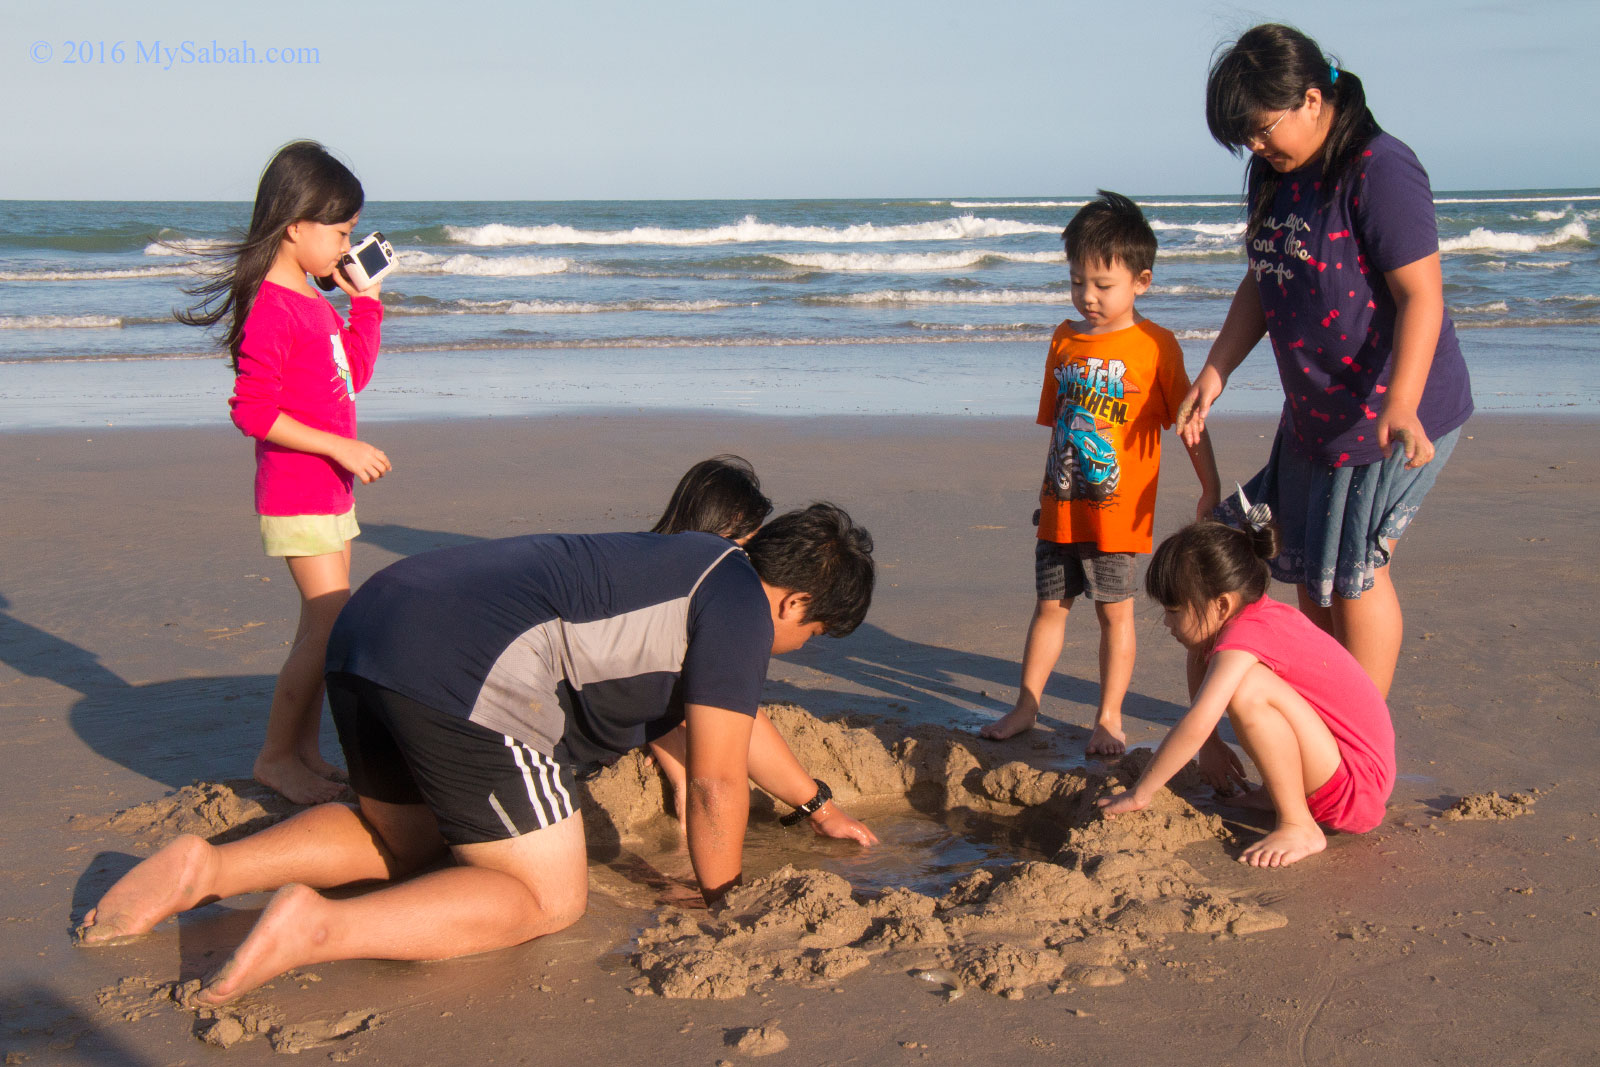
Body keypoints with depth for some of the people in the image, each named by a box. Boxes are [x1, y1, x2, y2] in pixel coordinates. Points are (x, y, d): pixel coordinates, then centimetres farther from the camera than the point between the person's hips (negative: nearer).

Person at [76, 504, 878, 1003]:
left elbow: (734, 715, 43)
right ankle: (318, 927, -15)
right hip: (468, 675, -10)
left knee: (399, 839, 31)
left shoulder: (700, 567, 29)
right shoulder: (742, 607, 1)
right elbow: (716, 781, 0)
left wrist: (815, 803, 53)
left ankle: (208, 867, 11)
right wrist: (721, 905, 15)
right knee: (548, 897, 3)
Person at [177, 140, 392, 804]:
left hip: (328, 492, 10)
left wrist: (366, 300, 18)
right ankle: (275, 756, 2)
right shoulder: (270, 309, -17)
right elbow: (253, 411, -23)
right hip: (295, 496, -10)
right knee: (331, 626, -10)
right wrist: (341, 446, -23)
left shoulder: (312, 302, 13)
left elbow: (356, 373, 26)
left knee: (325, 626, 13)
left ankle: (306, 751, 22)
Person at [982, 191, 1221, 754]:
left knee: (1115, 612, 6)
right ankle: (1026, 707, 22)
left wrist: (1210, 491, -5)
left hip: (1116, 512, -4)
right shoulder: (1064, 339, 8)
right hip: (1060, 509, 5)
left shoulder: (1155, 345, -7)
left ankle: (1109, 718, 16)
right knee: (1050, 606, 12)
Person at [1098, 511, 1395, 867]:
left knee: (1248, 689, -32)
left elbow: (1197, 724, -32)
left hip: (1357, 789, -10)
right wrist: (1210, 746, 7)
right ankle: (1283, 793, 16)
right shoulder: (1261, 613, 4)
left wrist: (1138, 795, -24)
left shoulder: (1243, 635, -23)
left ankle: (1299, 828, -18)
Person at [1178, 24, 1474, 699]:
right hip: (1312, 412, 8)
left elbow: (1421, 295, -23)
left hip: (1387, 413, -8)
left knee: (1353, 572, -2)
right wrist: (1214, 372, 6)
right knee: (1310, 572, 14)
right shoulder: (1271, 175, 6)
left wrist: (1400, 406, -33)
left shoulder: (1380, 170, -20)